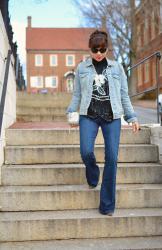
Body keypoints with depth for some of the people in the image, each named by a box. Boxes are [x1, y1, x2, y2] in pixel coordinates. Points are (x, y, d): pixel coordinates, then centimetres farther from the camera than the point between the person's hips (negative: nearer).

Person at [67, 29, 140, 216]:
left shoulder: (117, 68, 11)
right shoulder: (82, 68, 10)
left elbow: (124, 95, 12)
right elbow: (77, 94, 10)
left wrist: (132, 117, 7)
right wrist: (71, 113, -3)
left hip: (112, 117, 1)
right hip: (88, 116, 0)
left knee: (111, 157, -6)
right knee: (86, 151, -19)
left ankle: (107, 204, 3)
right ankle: (93, 177, 18)